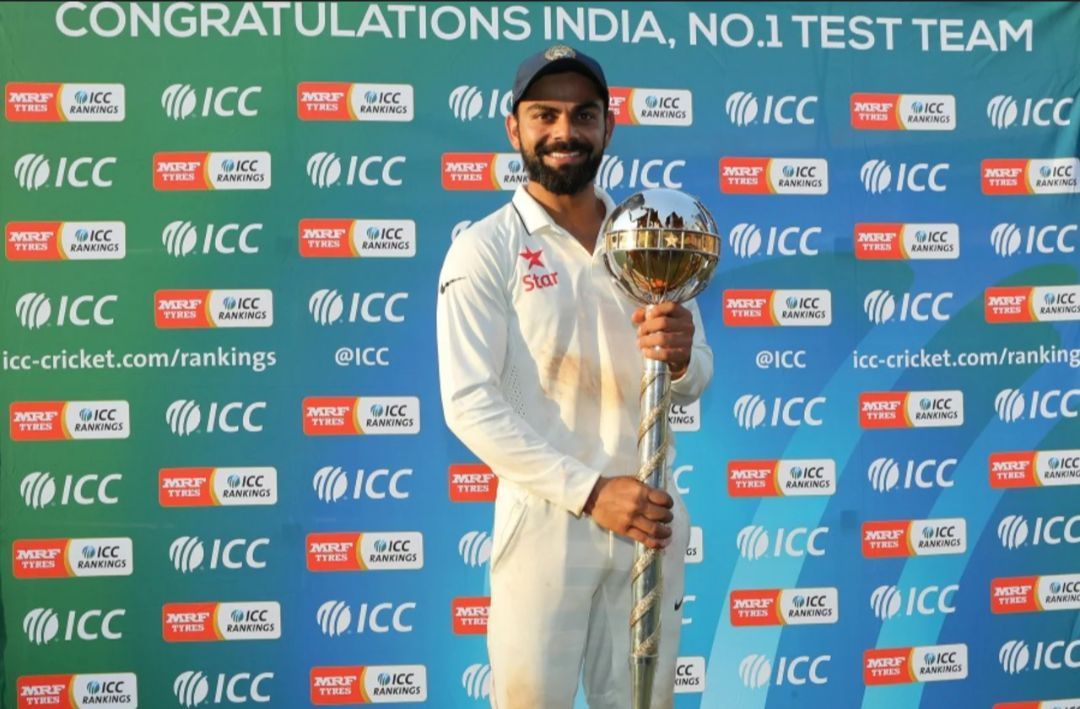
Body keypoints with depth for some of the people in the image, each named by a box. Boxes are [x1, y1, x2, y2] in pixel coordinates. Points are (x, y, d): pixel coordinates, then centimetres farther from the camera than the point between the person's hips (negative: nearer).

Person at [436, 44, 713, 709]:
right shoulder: (485, 248, -8)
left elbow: (695, 382, 8)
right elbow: (470, 407, -14)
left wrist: (681, 357, -16)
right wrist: (590, 491, -19)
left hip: (651, 519, 4)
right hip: (546, 520, -4)